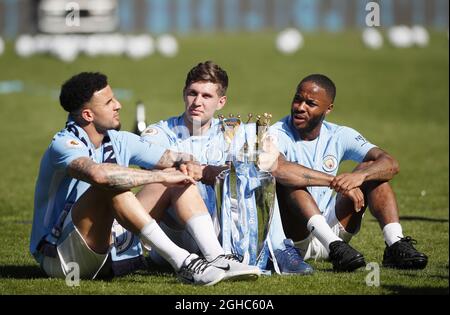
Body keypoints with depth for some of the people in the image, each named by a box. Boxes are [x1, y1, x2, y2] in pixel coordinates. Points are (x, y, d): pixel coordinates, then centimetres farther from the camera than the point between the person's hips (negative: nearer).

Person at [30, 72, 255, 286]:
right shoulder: (63, 145, -17)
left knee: (181, 181, -1)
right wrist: (163, 176, -30)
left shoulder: (119, 141, 7)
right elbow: (98, 174, -39)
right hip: (60, 258, -8)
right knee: (111, 186, -33)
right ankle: (180, 261, -36)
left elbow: (176, 160, 11)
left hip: (109, 252, 8)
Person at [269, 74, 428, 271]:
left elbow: (391, 164, -10)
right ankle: (334, 246, -44)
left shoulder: (339, 136, 2)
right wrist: (336, 182, -37)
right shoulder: (278, 135, -11)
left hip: (331, 229, 4)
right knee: (289, 179, -30)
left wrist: (359, 176, -33)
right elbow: (276, 168, -36)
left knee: (371, 168, -8)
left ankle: (395, 244, -26)